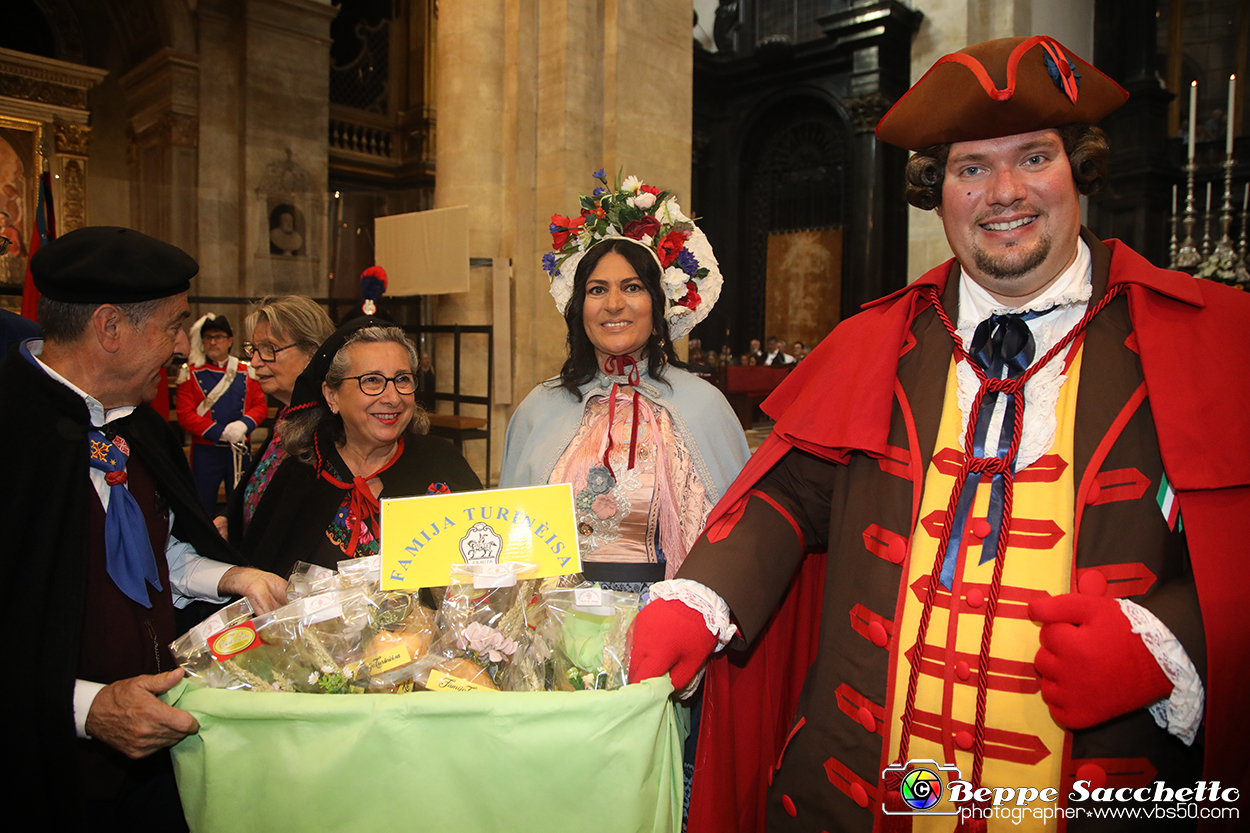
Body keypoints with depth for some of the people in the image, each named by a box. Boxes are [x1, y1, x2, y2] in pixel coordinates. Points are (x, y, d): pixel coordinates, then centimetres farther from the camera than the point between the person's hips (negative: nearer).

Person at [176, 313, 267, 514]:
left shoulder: (246, 372, 7)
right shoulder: (191, 374, 0)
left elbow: (260, 405, 4)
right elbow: (185, 415, -7)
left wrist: (244, 424, -16)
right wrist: (221, 433, -17)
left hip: (240, 451, 2)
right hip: (205, 452, -2)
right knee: (204, 507, 7)